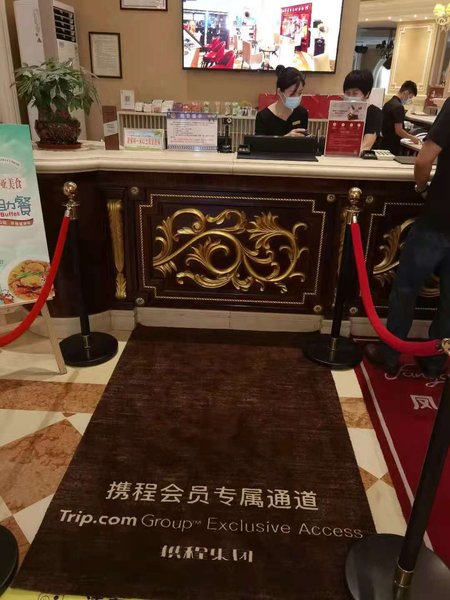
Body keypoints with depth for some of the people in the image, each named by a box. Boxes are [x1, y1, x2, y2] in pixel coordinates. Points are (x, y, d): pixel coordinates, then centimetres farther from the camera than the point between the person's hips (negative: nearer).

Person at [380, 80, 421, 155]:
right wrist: (412, 137, -7)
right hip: (392, 146, -9)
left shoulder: (388, 103, 11)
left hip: (385, 143, 9)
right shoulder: (398, 107, -17)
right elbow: (399, 131, -20)